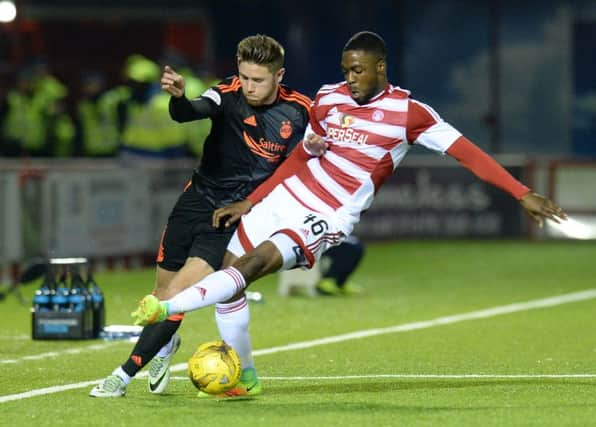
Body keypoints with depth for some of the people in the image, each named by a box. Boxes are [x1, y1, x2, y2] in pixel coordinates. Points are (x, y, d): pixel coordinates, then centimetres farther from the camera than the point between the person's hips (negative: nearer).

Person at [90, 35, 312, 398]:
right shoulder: (229, 94, -11)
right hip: (197, 200, 3)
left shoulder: (298, 112, -11)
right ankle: (165, 345, 49)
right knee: (164, 290, 14)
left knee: (180, 292, -15)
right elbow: (192, 112, -31)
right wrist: (179, 97, -55)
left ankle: (126, 375, -6)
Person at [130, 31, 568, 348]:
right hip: (287, 196, 6)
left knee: (255, 263, -26)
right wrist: (249, 202, 15)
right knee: (231, 267, 4)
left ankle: (165, 309, -24)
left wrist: (524, 194, -19)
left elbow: (465, 151, -13)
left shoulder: (407, 112, -11)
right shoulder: (328, 98, 3)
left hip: (328, 219, -6)